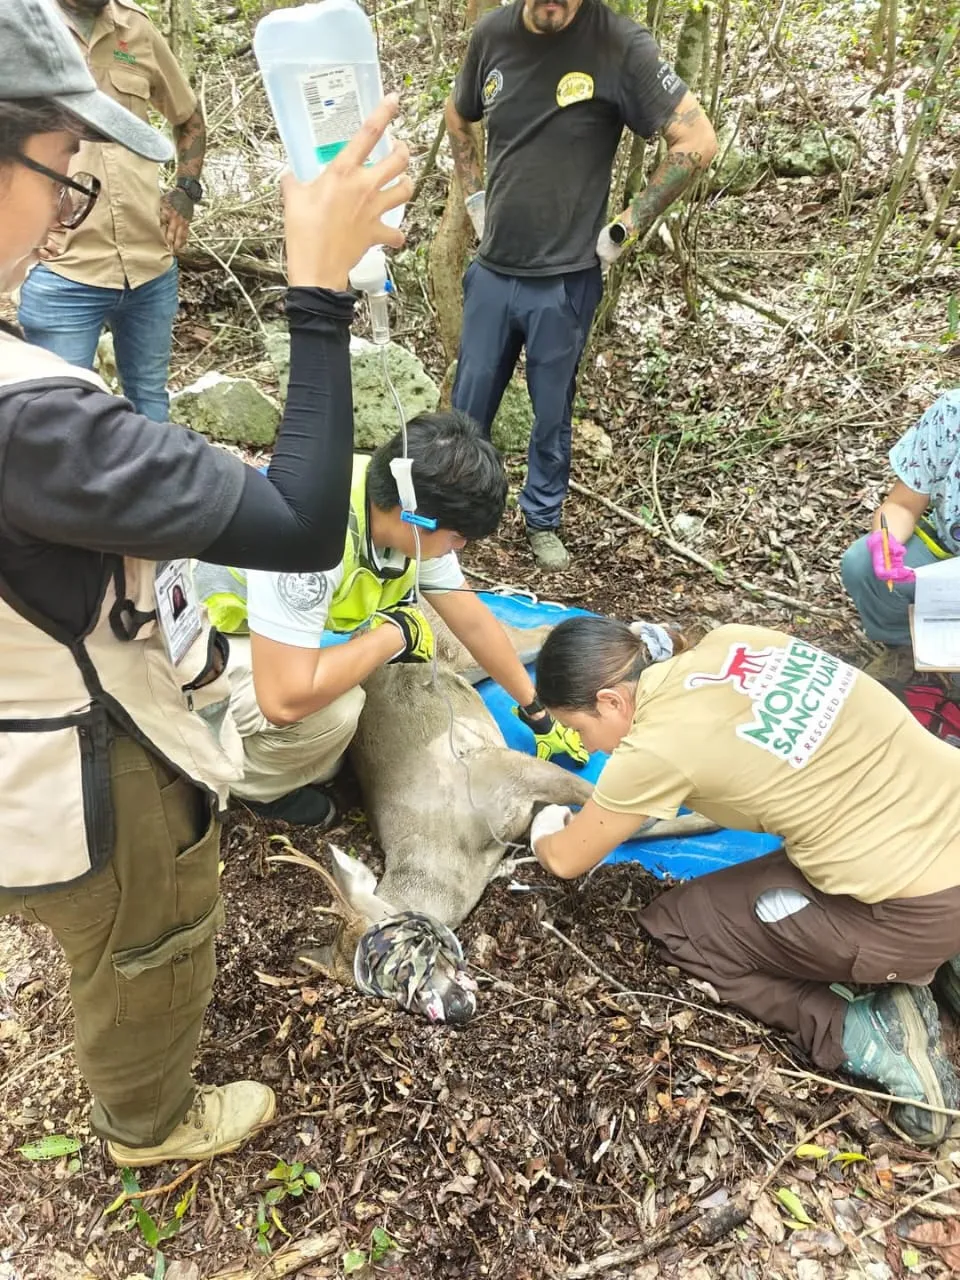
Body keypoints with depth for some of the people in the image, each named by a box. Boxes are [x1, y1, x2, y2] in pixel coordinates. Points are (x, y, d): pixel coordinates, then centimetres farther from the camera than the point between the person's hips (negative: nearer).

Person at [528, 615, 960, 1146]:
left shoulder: (655, 747, -16)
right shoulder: (733, 639, 2)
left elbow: (566, 860, 2)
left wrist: (544, 836, 26)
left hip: (916, 912, -7)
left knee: (677, 924, 10)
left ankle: (867, 1036, -1)